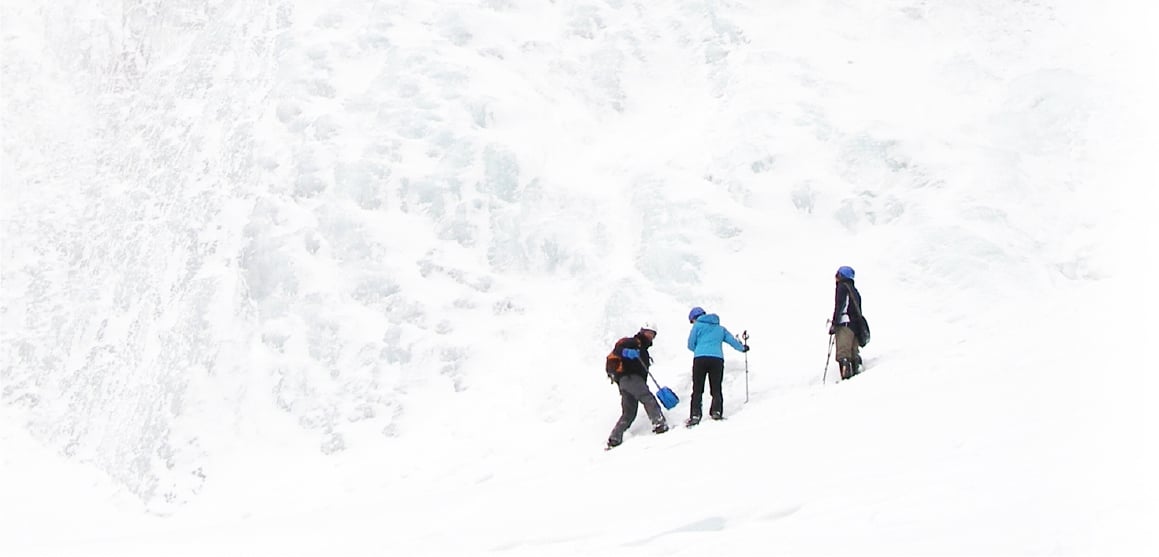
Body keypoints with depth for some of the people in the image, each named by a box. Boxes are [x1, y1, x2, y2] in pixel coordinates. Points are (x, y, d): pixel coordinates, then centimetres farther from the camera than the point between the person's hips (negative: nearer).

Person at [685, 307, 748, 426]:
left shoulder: (697, 326, 12)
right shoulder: (720, 329, 24)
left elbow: (690, 345, 10)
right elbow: (732, 340, 28)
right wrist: (742, 348, 46)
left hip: (700, 358, -3)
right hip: (717, 359, 3)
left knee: (697, 390, -1)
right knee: (716, 389, 8)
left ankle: (695, 415, -11)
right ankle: (716, 411, -9)